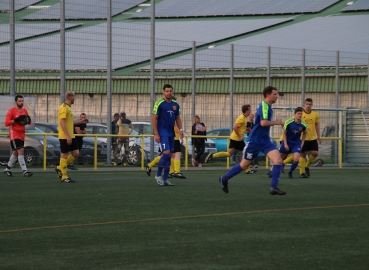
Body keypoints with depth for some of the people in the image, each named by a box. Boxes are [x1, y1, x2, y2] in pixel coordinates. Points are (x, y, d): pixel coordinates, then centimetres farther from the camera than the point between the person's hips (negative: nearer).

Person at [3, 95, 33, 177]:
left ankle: (7, 169, 28)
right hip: (14, 135, -7)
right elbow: (7, 123, -14)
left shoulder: (24, 110, 12)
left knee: (15, 153, 14)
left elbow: (29, 122, 18)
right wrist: (16, 120, -24)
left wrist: (28, 120, -5)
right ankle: (25, 171, -20)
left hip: (22, 135, 7)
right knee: (21, 151, -16)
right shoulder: (11, 111, -8)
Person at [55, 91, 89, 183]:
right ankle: (64, 177, 4)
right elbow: (62, 122, -21)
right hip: (64, 137, -10)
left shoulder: (68, 108, 17)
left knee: (76, 153, 6)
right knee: (64, 155, -3)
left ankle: (60, 168, 17)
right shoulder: (64, 108, -14)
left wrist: (81, 121, 29)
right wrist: (67, 136, -24)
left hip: (71, 136, 10)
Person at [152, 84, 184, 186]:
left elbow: (178, 118, 18)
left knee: (169, 155, 5)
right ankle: (158, 175, -4)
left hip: (171, 133, 6)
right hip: (162, 132, -6)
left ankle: (165, 178, 11)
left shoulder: (175, 104, 10)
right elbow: (154, 119, -9)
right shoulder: (159, 104, -8)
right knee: (166, 153, -17)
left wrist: (180, 129, 3)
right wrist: (156, 134, -14)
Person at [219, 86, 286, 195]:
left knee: (278, 160, -12)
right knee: (244, 165, 7)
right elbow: (263, 123, -32)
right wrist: (276, 122, -20)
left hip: (265, 140, 8)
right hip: (254, 141, -8)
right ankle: (224, 179, 28)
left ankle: (274, 187, -12)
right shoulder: (263, 106, -18)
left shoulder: (268, 106, 10)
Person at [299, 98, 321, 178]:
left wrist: (318, 136, 10)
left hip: (313, 138, 3)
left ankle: (307, 166, 20)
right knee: (303, 154, -1)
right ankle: (302, 172, 6)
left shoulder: (315, 114, 5)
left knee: (315, 153, -4)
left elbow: (317, 125, 13)